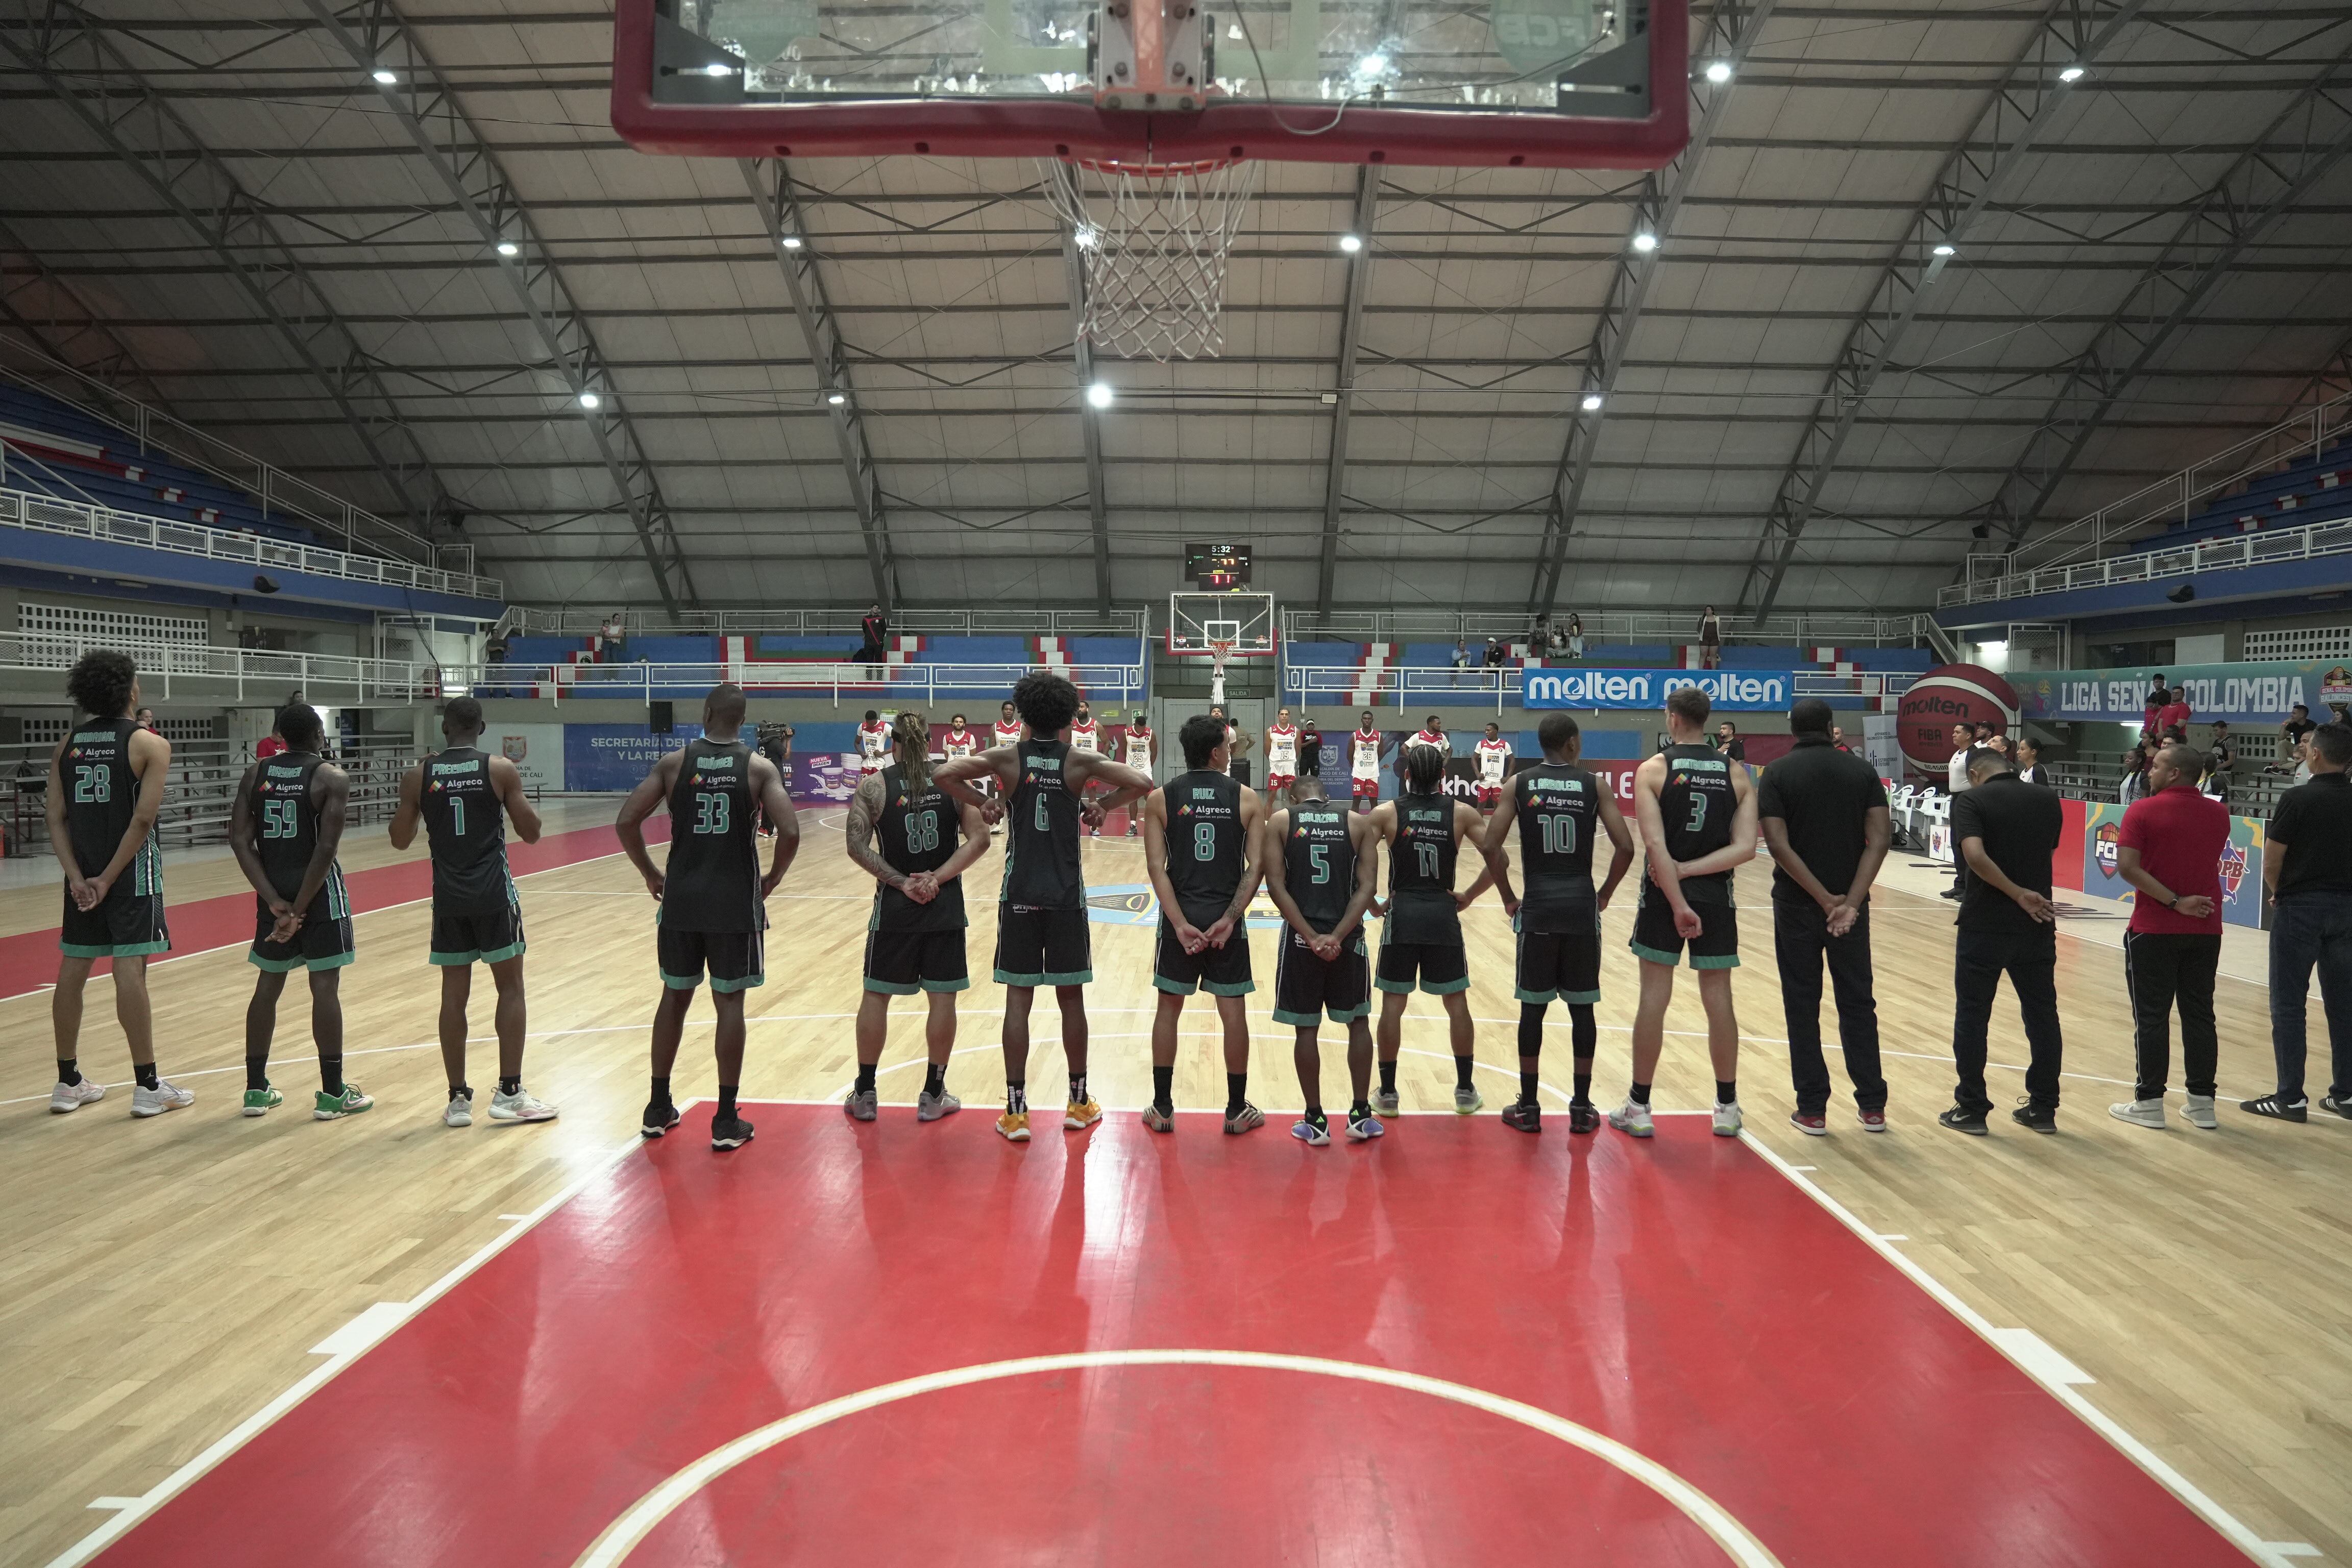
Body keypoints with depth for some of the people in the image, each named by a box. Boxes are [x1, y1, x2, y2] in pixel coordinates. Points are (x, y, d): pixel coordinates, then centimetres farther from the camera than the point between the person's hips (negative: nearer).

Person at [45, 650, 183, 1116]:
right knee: (130, 971, -6)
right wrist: (109, 878, -11)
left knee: (72, 969, 11)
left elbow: (56, 818, 1)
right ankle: (148, 1086, -2)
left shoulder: (67, 743, 7)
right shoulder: (149, 744, -8)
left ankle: (68, 1082, 20)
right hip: (131, 869, -6)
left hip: (83, 872, 6)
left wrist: (78, 877, -4)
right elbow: (143, 819, -16)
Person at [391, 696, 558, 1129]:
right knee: (511, 987, 7)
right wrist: (526, 800, 15)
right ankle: (509, 1093, 6)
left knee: (454, 992, 9)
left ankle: (458, 1100, 11)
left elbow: (400, 840, 8)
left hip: (448, 898, 3)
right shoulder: (501, 770, -6)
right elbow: (531, 832, -3)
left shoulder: (418, 776, 0)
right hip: (493, 894, -2)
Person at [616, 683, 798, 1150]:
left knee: (674, 996, 17)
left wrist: (651, 875, 8)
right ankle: (726, 1121, 8)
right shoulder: (759, 767, -4)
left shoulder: (673, 761, 0)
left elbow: (626, 822, -5)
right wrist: (772, 879, 2)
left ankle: (658, 1109, 26)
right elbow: (790, 833, -15)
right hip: (735, 902, -2)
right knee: (730, 1003, 5)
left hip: (681, 899, 2)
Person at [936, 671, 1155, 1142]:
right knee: (1071, 998, 10)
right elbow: (1141, 783, -12)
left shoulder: (1008, 758, -2)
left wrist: (982, 804, -2)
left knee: (1018, 999, 4)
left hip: (1019, 895, 0)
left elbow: (945, 774, -15)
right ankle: (1079, 1102, 21)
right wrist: (1102, 806, 1)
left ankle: (1016, 1111, 5)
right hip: (1066, 896, 0)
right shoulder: (1081, 762, -3)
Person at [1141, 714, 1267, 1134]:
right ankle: (1237, 1110, 17)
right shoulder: (1247, 799, -1)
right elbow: (1255, 867, -8)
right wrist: (1229, 919, -10)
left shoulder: (1160, 798, -1)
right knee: (1234, 1013, 9)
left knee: (1168, 1008, 12)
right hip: (1226, 918, -1)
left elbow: (1156, 868, -8)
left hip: (1179, 918, 1)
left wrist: (1180, 923, -10)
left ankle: (1162, 1108, 17)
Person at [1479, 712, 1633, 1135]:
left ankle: (1528, 1107, 13)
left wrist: (1508, 898, 6)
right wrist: (1605, 894, 8)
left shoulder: (1519, 784, 2)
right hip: (1581, 907, 0)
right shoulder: (1595, 786, 1)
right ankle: (1581, 1107, 15)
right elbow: (1625, 847, -6)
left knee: (1533, 1007, 8)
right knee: (1582, 1007, 9)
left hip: (1538, 907, 0)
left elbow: (1490, 847, -6)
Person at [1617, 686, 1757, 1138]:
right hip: (1715, 896, 2)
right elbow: (1745, 848, -8)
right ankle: (1727, 1108, 18)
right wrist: (1690, 871, -9)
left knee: (1654, 997, 4)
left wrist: (1678, 903, -17)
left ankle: (1639, 1108, 10)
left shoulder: (1654, 769, -7)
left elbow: (1655, 843, -17)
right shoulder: (1737, 774, 3)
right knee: (1719, 1000, 10)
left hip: (1664, 895, -2)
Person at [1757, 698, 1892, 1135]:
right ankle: (1872, 1105, 16)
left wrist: (1825, 899, -14)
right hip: (1850, 904, 2)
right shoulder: (1862, 770, 3)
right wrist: (1851, 900, -15)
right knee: (1857, 1002, 13)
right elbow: (1880, 837, -8)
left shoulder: (1778, 773, -4)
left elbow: (1778, 844, -15)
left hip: (1796, 904, -2)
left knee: (1803, 1005, 6)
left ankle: (1812, 1108, 9)